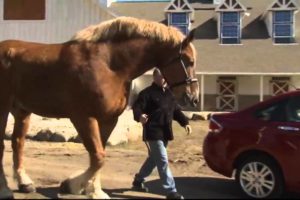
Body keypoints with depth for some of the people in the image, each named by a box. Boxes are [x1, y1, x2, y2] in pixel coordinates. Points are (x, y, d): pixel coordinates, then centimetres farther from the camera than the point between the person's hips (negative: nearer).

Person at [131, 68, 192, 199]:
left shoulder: (169, 93, 14)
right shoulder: (148, 93, -10)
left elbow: (176, 110, 19)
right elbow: (137, 106, -19)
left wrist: (185, 123, 6)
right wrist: (139, 116, -40)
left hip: (165, 133, 9)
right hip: (153, 133, -9)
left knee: (154, 159, 20)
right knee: (163, 161, -8)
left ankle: (138, 181, 37)